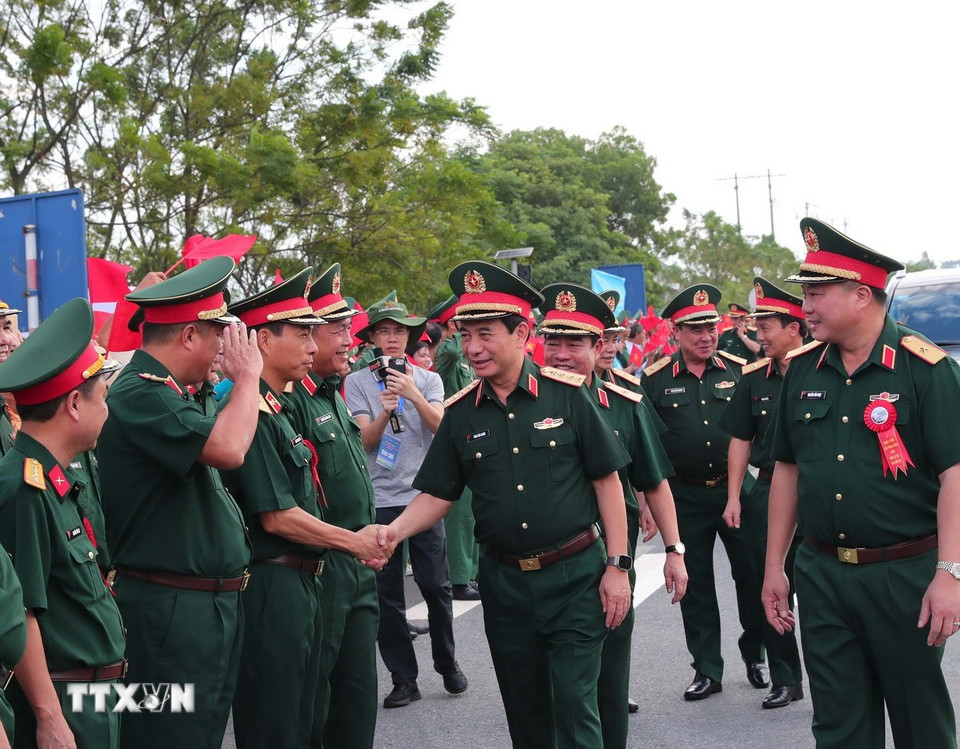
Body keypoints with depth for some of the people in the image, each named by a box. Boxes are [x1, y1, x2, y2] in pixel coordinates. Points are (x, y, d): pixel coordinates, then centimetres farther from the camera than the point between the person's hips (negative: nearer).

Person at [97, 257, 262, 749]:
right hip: (171, 611, -10)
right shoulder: (139, 395, -19)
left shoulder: (164, 393, 13)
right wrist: (247, 375, -15)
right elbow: (227, 448, -31)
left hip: (212, 605, 10)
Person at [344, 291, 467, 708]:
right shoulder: (357, 382, 4)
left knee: (436, 587, 3)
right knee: (386, 594, 4)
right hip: (379, 500, 0)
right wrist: (384, 410, -23)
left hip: (423, 496, 0)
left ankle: (447, 665, 22)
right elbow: (364, 441, -5)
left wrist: (414, 396, -25)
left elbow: (441, 427, -9)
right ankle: (403, 679, 14)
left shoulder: (428, 380, 6)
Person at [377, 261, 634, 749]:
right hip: (504, 581, 3)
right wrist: (394, 531, -14)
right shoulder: (461, 414, 1)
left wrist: (616, 565, -6)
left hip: (575, 576, -3)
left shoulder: (567, 394, -7)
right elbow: (438, 493, 5)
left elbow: (607, 480, -3)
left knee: (574, 706, -4)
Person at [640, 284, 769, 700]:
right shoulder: (655, 380, -1)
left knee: (751, 573, 5)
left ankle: (754, 655, 28)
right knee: (695, 585, 7)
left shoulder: (738, 371, 2)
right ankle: (707, 670, 19)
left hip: (735, 489, 0)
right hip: (685, 496, 0)